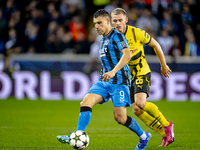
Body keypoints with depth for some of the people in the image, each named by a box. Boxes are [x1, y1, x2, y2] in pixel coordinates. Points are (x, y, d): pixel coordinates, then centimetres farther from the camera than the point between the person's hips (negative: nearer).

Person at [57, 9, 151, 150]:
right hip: (104, 81, 8)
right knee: (86, 102, -14)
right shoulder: (103, 39, 20)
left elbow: (127, 54, -24)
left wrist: (113, 72, -33)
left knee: (120, 117, -10)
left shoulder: (117, 36, -8)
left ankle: (144, 137, 14)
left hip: (119, 81, -8)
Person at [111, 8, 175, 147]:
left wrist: (163, 66, 6)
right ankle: (166, 134, 11)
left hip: (142, 73, -5)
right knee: (136, 110, -4)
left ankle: (166, 125, -6)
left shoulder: (136, 33, -16)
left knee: (140, 103, -27)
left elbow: (155, 45, -1)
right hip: (127, 77, 5)